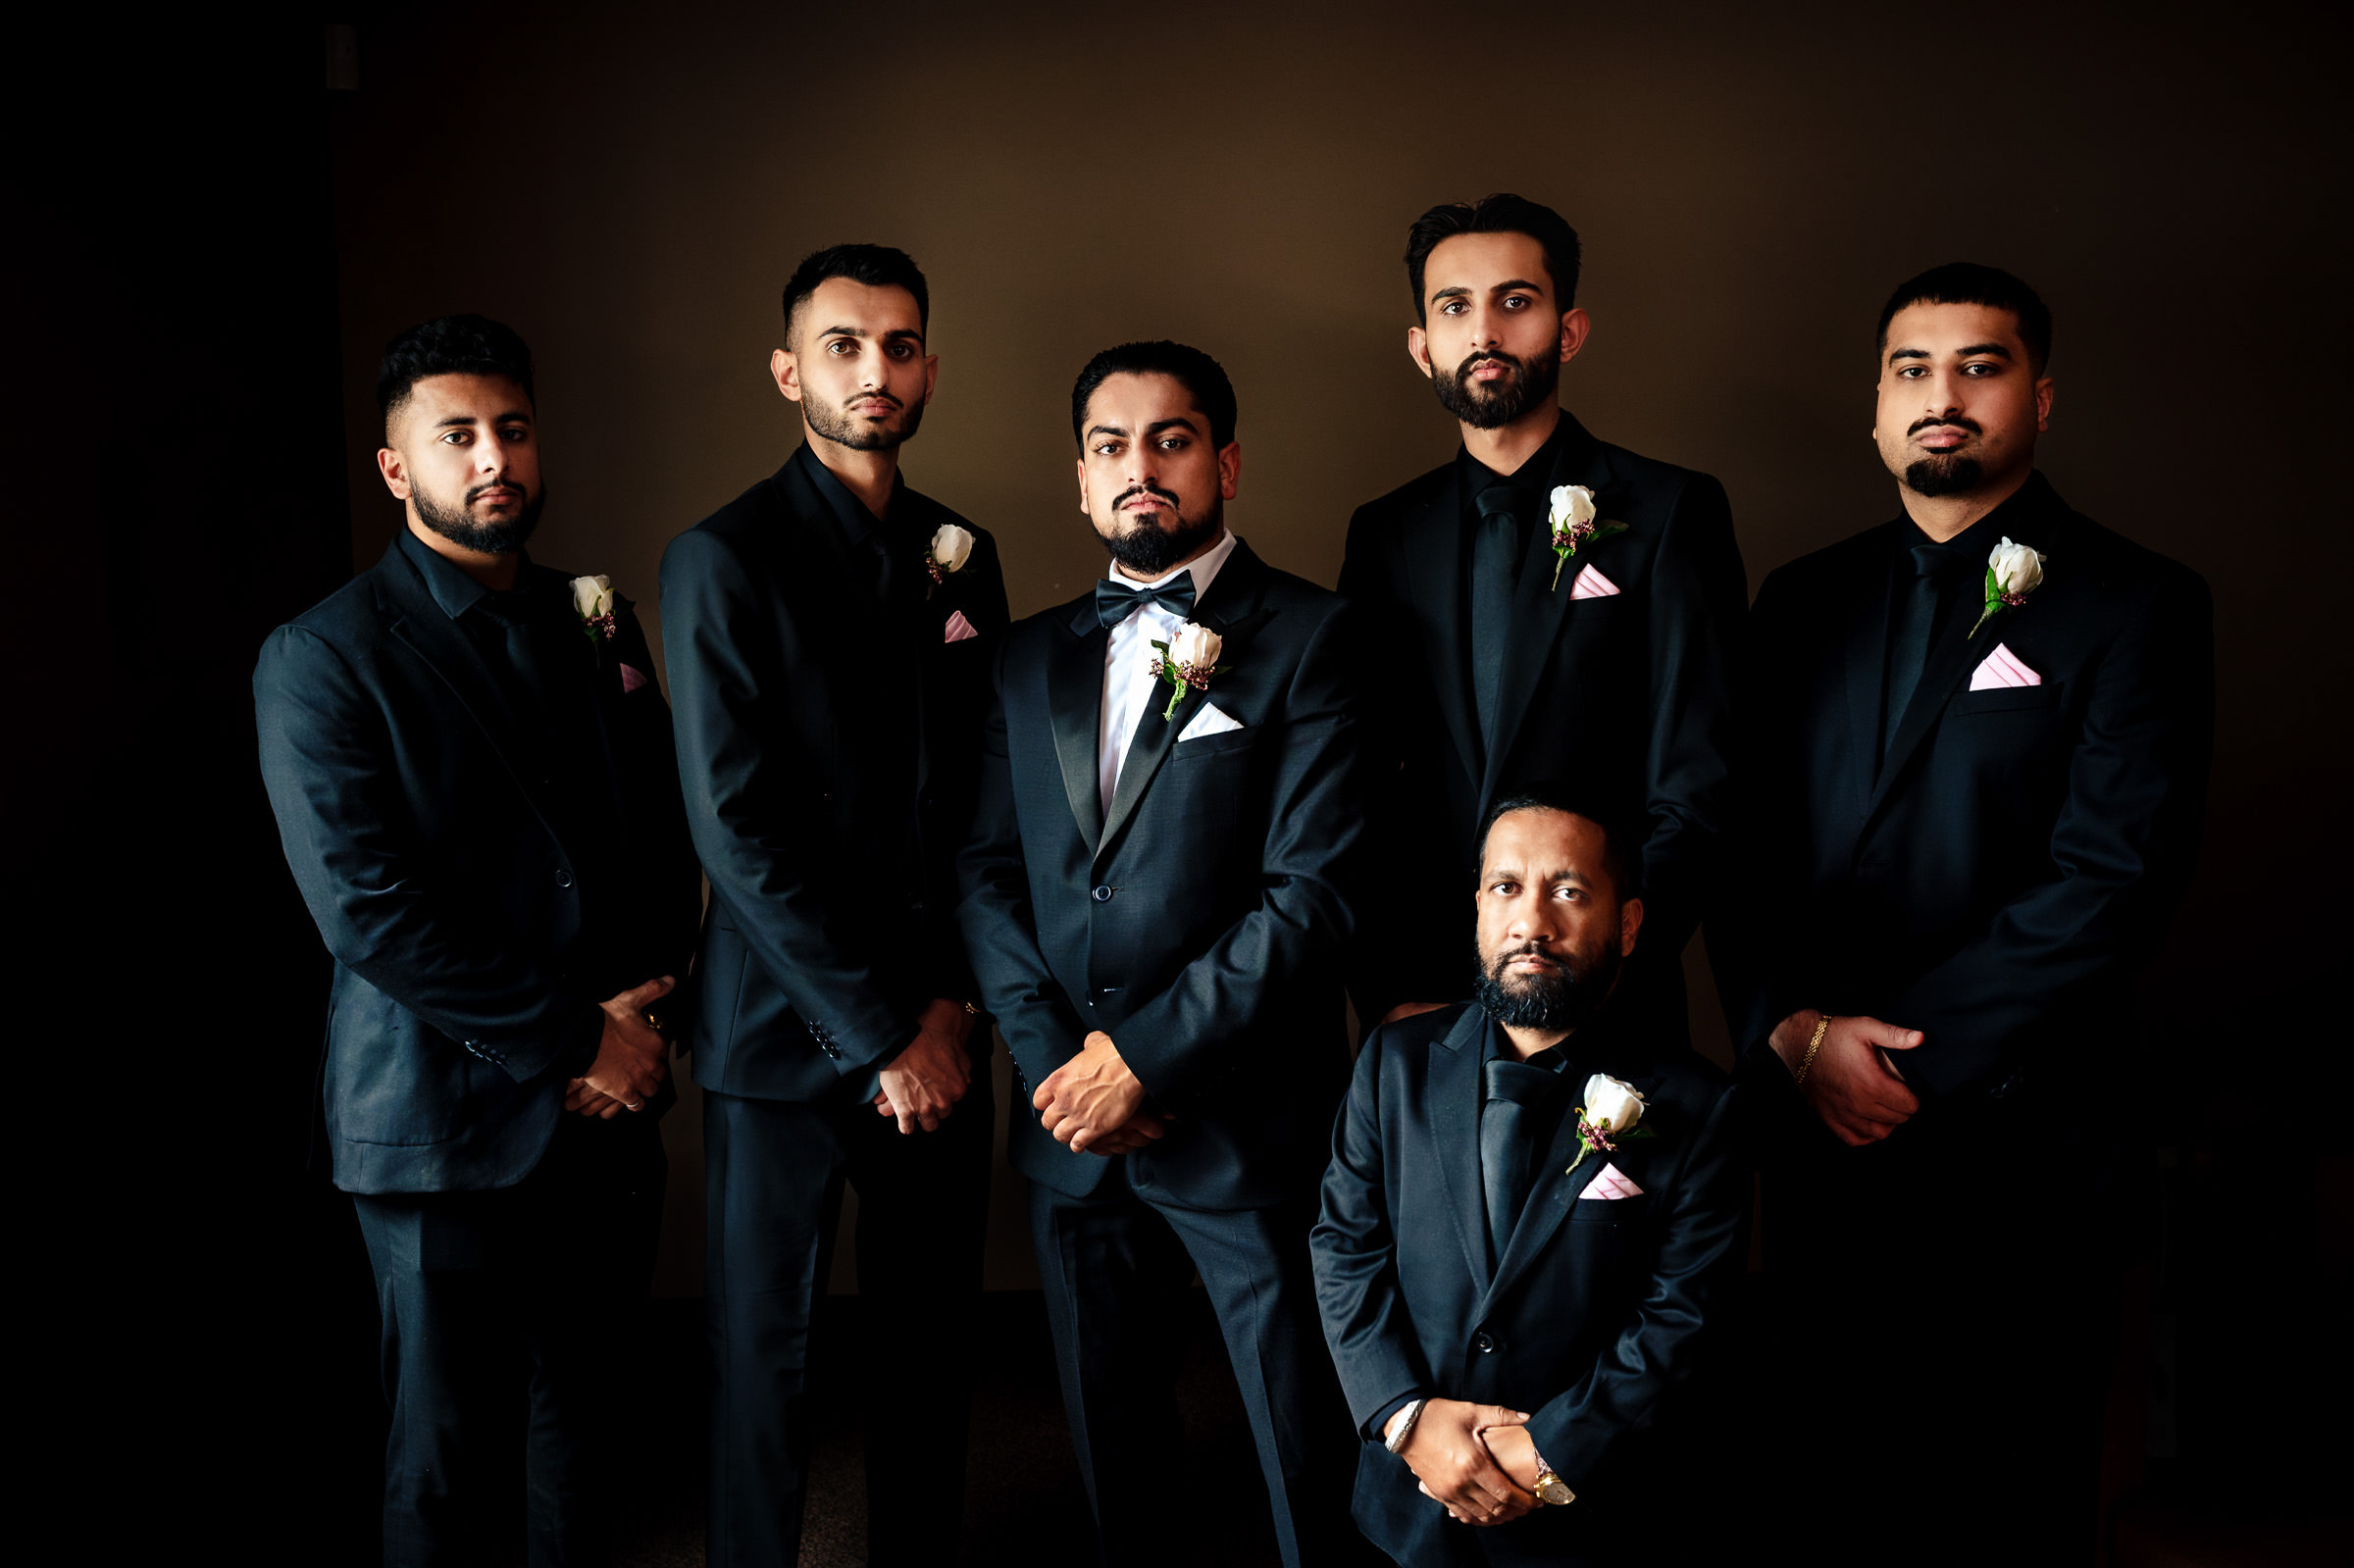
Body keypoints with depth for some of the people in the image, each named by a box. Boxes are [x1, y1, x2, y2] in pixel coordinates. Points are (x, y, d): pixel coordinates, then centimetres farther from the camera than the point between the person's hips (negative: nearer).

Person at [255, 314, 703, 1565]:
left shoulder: (595, 627, 10)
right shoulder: (321, 659, -8)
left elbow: (665, 835, 12)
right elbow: (368, 912, -15)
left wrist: (642, 996, -6)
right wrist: (569, 1043, -14)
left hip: (610, 1098, 5)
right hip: (449, 1118, -5)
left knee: (583, 1409, 16)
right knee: (447, 1443, 8)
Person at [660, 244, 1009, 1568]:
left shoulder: (962, 555, 9)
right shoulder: (726, 560, -7)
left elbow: (986, 800, 9)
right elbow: (739, 827, -13)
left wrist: (950, 1005, -2)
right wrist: (879, 1037, -13)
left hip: (938, 1029, 5)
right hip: (787, 1031, -4)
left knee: (933, 1334, 11)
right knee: (768, 1347, 7)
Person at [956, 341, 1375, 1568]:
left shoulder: (1307, 639, -4)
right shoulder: (1031, 657, 12)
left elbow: (1312, 893, -12)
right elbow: (987, 871, 7)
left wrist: (1146, 1056, -14)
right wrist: (1054, 1055, -7)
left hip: (1248, 1130, -4)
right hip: (1073, 1133, 5)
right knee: (1113, 1463, 18)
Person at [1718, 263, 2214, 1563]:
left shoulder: (2133, 606, -4)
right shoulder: (1805, 603, 10)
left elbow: (2111, 877, -13)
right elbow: (1742, 844, 6)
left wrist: (1914, 1067, -16)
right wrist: (1793, 1033, -10)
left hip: (2013, 1140, -3)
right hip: (1815, 1120, 4)